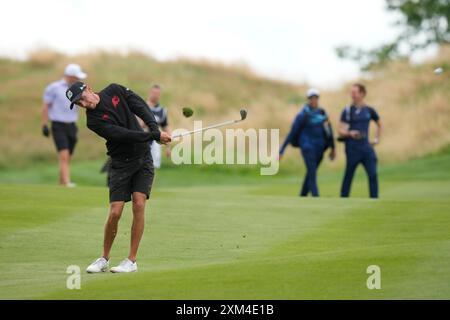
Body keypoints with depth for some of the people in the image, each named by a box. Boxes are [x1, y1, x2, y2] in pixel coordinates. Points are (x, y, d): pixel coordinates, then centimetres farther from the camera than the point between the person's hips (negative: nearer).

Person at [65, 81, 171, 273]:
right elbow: (123, 134, -23)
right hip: (121, 163, -2)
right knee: (115, 213, -9)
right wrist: (153, 136, -29)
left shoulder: (115, 90, -2)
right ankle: (104, 259, 11)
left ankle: (132, 260, -8)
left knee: (139, 204, -13)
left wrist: (155, 129, -24)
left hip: (143, 158, 2)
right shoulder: (94, 121, -14)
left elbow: (140, 106, -9)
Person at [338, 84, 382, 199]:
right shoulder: (347, 111, 0)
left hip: (366, 146, 3)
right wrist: (350, 133, -25)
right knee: (348, 176, 1)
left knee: (373, 175, -7)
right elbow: (341, 131, -6)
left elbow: (379, 124, 27)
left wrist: (377, 139, 17)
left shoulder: (369, 110, 8)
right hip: (352, 149, -3)